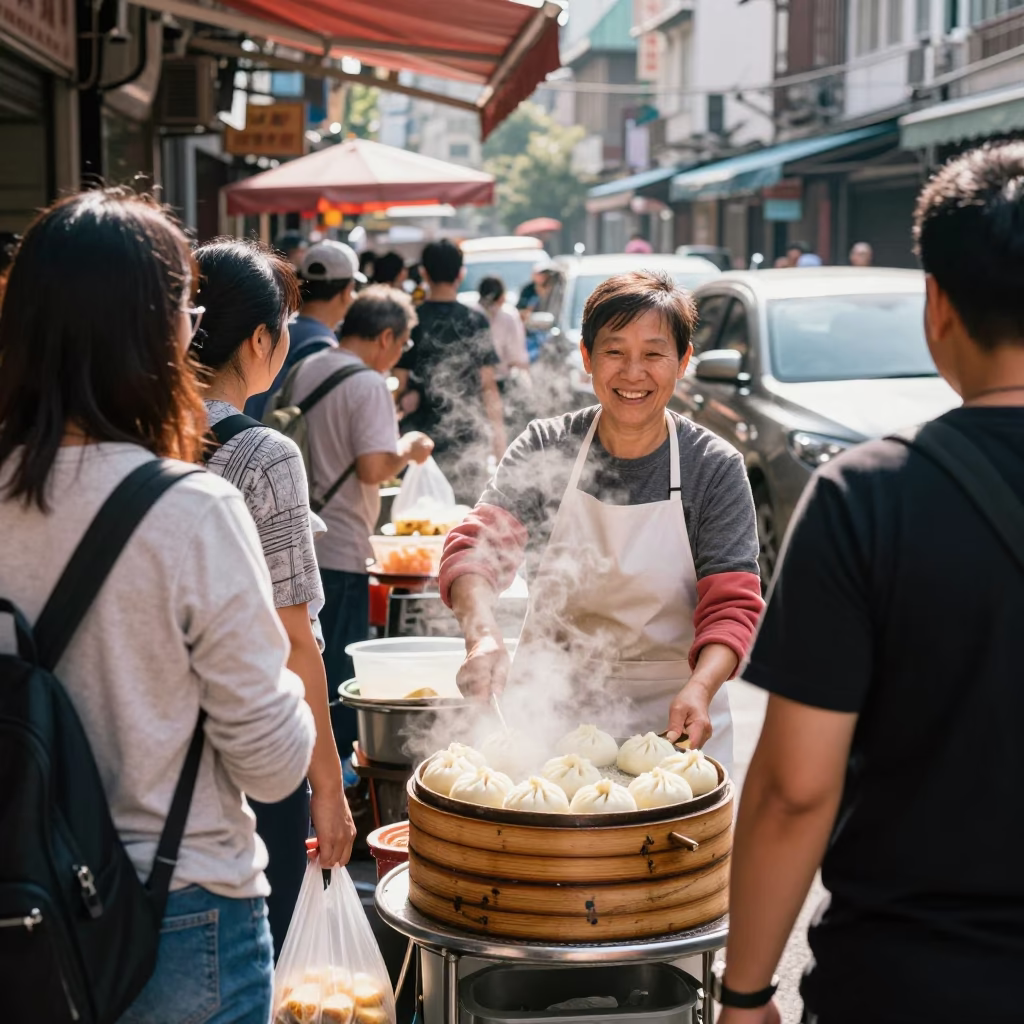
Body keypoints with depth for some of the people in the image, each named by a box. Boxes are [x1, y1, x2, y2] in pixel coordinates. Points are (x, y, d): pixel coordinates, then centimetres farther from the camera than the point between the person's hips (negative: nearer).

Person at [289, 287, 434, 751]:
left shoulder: (305, 370, 9)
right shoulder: (369, 384, -14)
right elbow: (373, 468, -22)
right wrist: (408, 450, -4)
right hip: (340, 548, -8)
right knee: (339, 665, 3)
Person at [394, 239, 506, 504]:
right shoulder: (476, 322, -2)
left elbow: (400, 385, -2)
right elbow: (488, 385, -3)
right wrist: (499, 430, 5)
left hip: (422, 436, 0)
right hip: (468, 435, 0)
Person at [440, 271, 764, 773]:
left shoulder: (716, 468, -6)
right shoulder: (545, 448, -3)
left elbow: (731, 605, -10)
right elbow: (475, 546, -13)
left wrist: (700, 689, -30)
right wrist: (482, 635, -33)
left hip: (669, 718, 0)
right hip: (550, 708, 1)